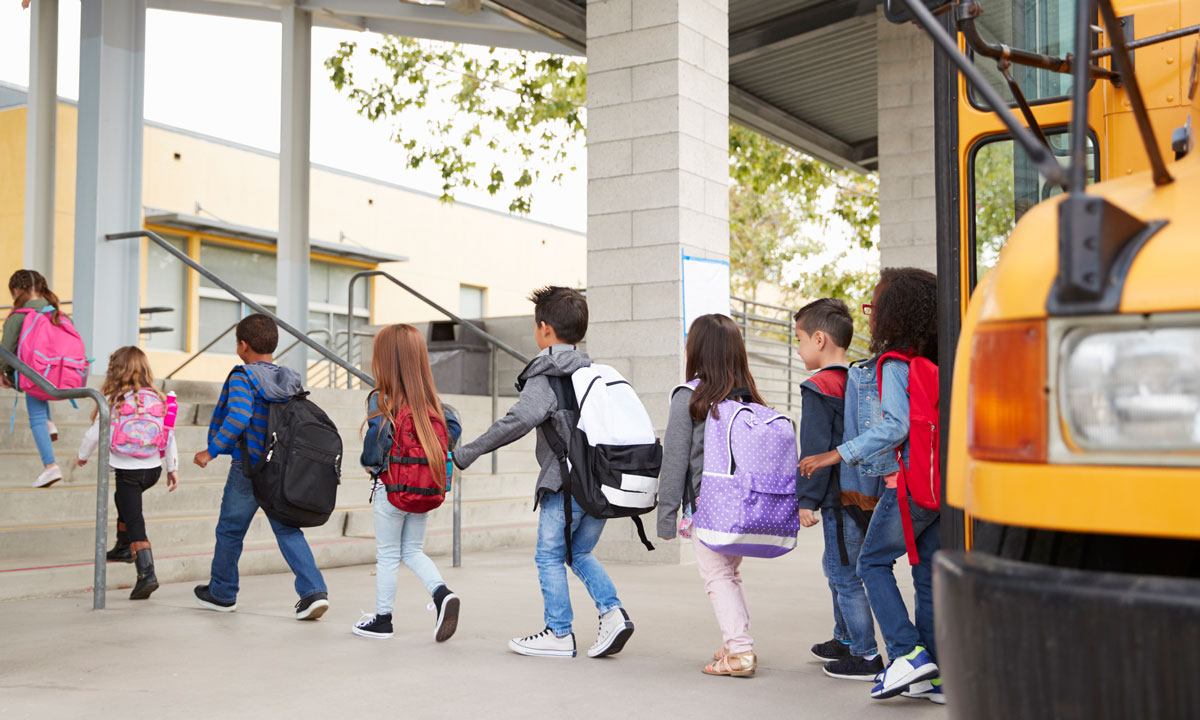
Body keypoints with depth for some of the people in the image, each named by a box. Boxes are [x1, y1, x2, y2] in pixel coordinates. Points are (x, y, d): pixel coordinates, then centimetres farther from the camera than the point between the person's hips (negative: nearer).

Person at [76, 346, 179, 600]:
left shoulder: (113, 401, -9)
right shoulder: (157, 400, 2)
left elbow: (95, 434, -2)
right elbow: (169, 436, 5)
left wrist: (82, 456, 18)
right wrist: (173, 468, 15)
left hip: (127, 469, -5)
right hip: (153, 468, 5)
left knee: (135, 522, -4)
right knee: (124, 497, 32)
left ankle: (146, 574, -15)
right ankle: (124, 548, 44)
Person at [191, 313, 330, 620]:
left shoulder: (242, 377, -12)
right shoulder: (291, 380, 6)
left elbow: (238, 418, -25)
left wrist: (211, 450, -17)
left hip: (248, 468, -5)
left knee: (230, 530, 14)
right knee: (288, 531, 6)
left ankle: (222, 593, 29)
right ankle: (314, 591, -9)